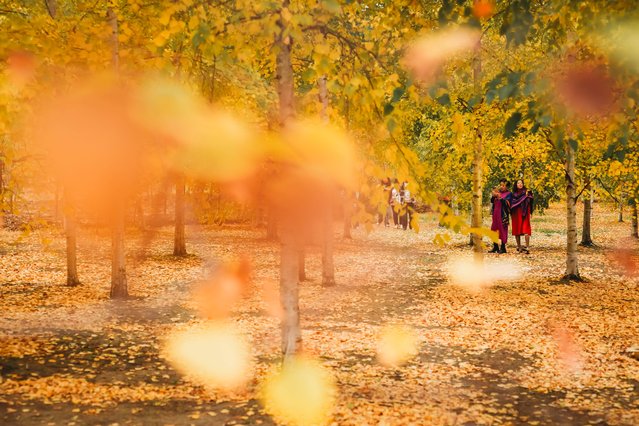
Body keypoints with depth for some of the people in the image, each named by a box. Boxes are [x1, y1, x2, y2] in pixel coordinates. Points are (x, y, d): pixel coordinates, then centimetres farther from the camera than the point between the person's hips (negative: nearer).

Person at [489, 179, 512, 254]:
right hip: (495, 213, 6)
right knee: (494, 230, 6)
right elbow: (492, 201, 7)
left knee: (502, 230, -6)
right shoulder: (498, 192, 13)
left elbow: (506, 202, -15)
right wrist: (493, 195, -12)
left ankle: (503, 247, -1)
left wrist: (499, 197, -26)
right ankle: (495, 247, 14)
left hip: (503, 215, -6)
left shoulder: (508, 194, -1)